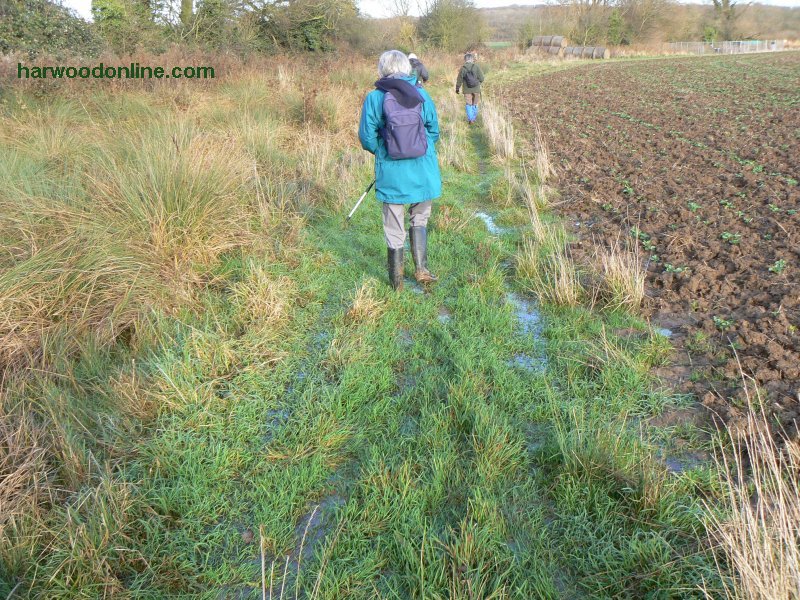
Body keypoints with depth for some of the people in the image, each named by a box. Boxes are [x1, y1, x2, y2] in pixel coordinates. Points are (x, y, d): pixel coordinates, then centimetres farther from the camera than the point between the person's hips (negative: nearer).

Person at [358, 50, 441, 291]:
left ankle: (397, 281, 19)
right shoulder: (421, 95, -2)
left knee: (394, 228, 10)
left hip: (391, 174, -1)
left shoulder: (374, 99, -8)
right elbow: (434, 132, 5)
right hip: (423, 172, 2)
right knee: (419, 220, 22)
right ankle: (421, 268, 18)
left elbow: (367, 138, -5)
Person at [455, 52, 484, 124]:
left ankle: (470, 119, 1)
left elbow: (459, 80, 0)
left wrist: (457, 88, 14)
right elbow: (481, 78, -7)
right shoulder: (476, 66, -9)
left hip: (467, 90, 0)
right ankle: (474, 118, 24)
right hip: (476, 89, 0)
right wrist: (478, 82, 14)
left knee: (469, 104, 8)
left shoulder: (462, 68, -6)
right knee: (475, 104, 15)